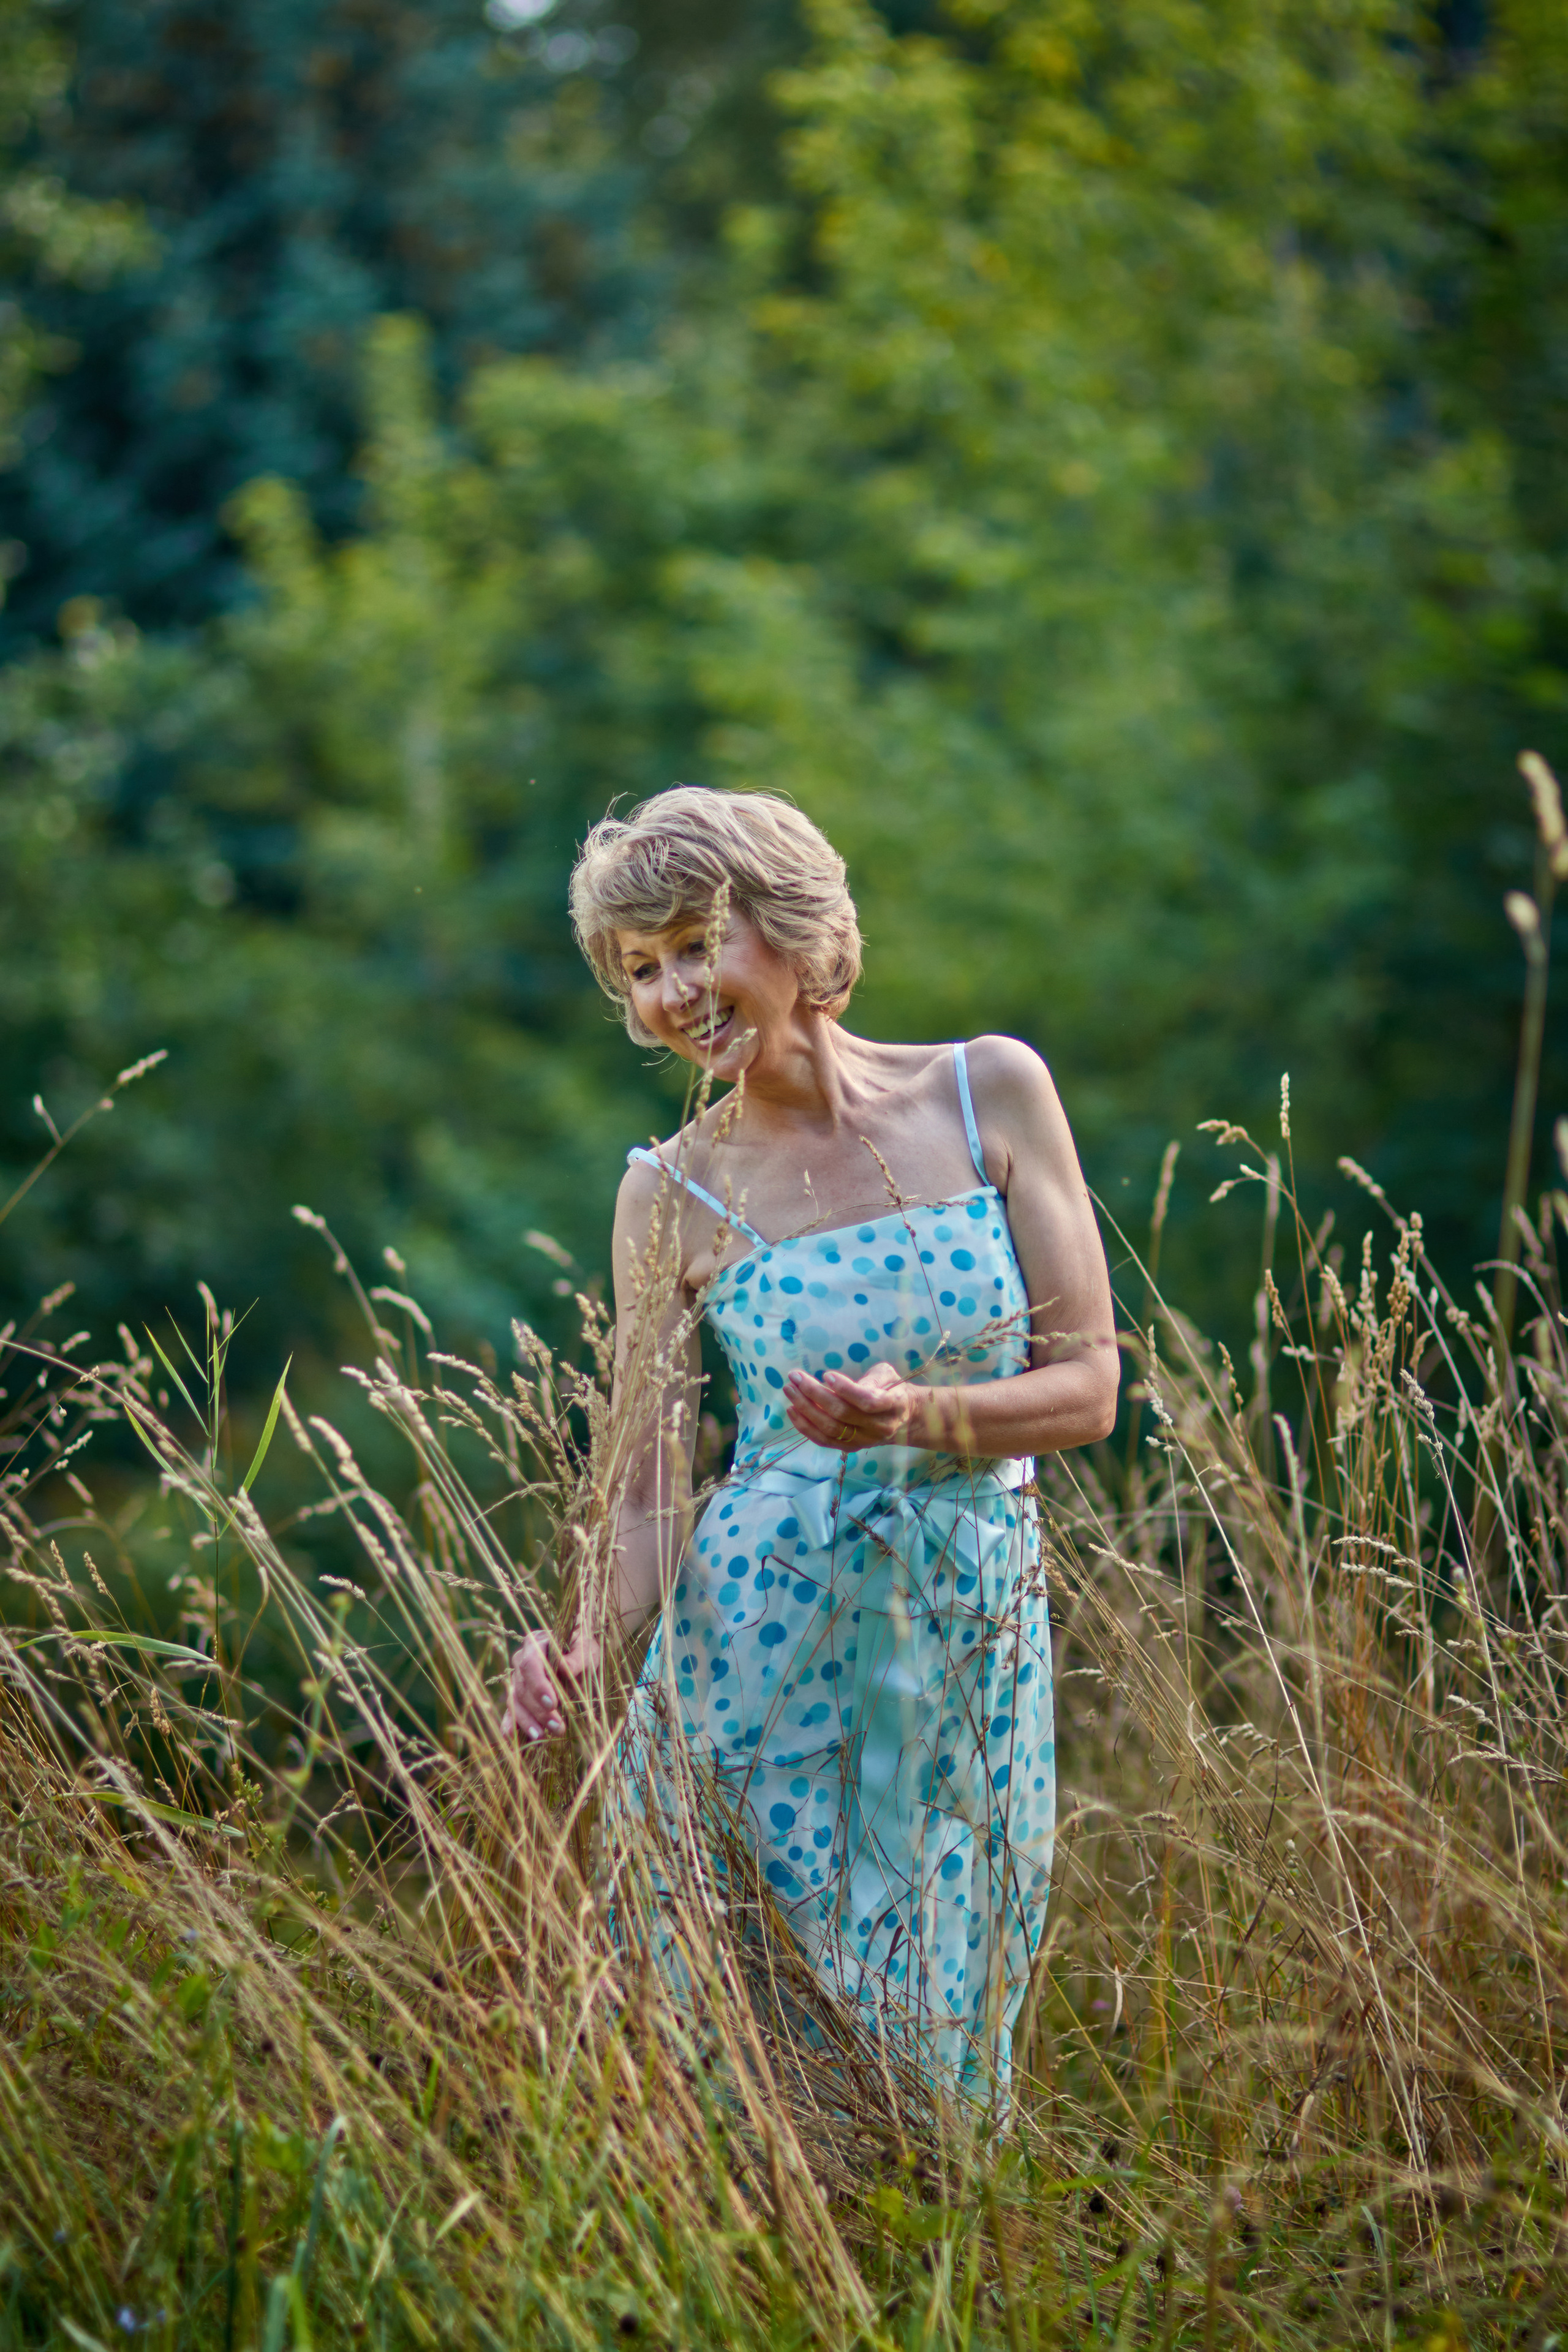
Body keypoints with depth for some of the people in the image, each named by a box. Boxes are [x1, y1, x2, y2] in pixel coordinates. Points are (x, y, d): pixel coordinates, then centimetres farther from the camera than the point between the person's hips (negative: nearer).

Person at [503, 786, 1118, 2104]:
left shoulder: (992, 1094, 0)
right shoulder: (675, 1191, 0)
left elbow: (1089, 1385, -1)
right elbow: (649, 1493, 1)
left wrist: (920, 1417, -19)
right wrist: (585, 1637, -19)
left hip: (977, 1642, 1)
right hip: (763, 1642, -1)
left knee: (932, 2053, 8)